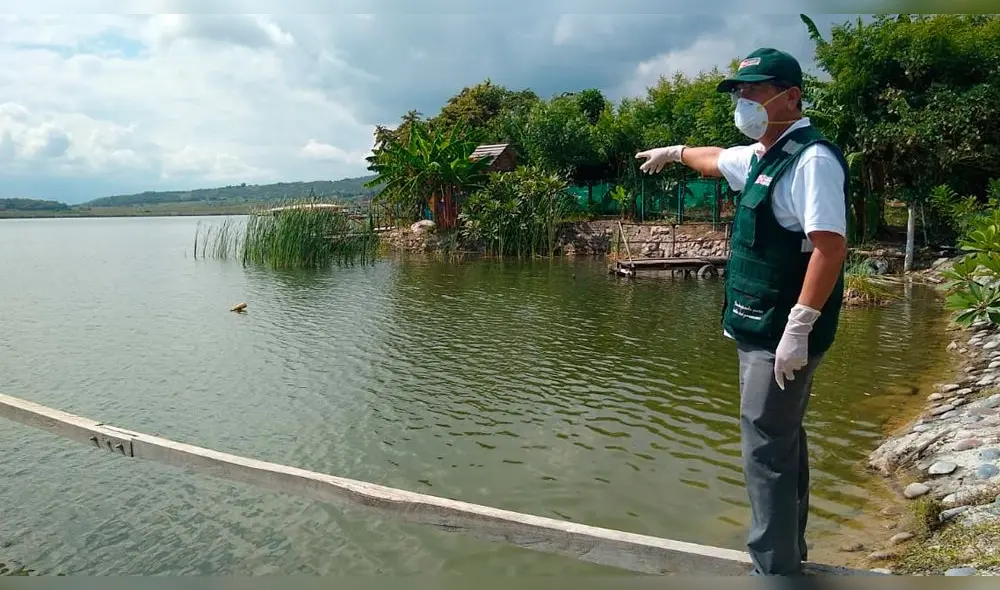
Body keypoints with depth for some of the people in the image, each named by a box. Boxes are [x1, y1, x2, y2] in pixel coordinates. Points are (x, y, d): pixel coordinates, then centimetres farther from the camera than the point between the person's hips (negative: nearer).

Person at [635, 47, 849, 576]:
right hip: (759, 328, 10)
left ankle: (774, 568, 4)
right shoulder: (760, 155, 14)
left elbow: (830, 246, -24)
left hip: (783, 333, -10)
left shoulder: (812, 158, -15)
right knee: (782, 441, 19)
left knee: (766, 451, -7)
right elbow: (714, 160, 36)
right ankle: (789, 551, 34)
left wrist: (798, 328, -27)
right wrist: (674, 152, 52)